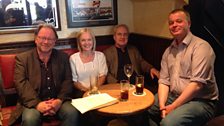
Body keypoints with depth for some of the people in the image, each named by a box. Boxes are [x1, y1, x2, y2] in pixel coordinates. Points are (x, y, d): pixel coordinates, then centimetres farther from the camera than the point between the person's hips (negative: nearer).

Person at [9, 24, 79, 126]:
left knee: (72, 113, -26)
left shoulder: (63, 57, 10)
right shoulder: (22, 58, 5)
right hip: (33, 102, -1)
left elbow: (68, 80, 5)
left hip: (57, 101, 2)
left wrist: (60, 100, -13)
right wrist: (37, 103, -20)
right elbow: (21, 83, -6)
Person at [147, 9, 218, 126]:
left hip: (200, 101, -7)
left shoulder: (201, 46, -12)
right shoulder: (168, 51, 10)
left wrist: (173, 107, -18)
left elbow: (197, 84, -20)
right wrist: (162, 106, -11)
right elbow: (164, 81, 5)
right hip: (173, 97, 7)